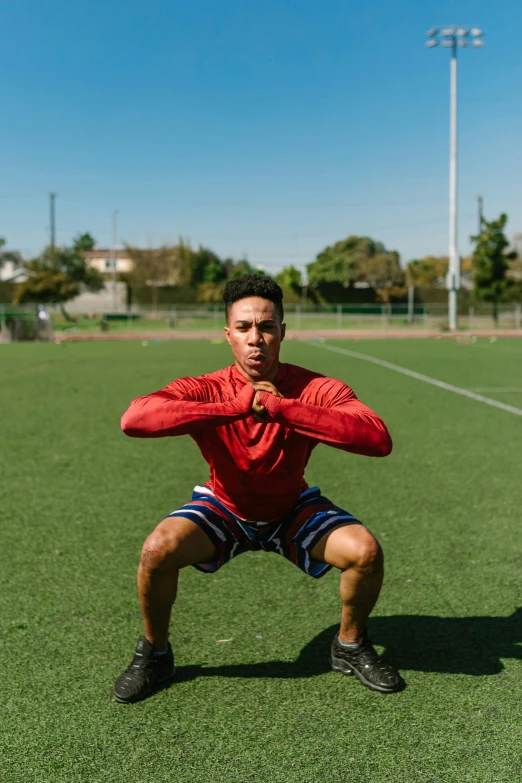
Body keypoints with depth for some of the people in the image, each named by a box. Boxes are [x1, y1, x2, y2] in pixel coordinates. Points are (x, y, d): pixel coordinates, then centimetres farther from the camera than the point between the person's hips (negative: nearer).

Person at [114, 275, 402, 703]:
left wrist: (283, 408, -43)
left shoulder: (317, 390, -24)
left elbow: (379, 439, -40)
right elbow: (133, 419, -43)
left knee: (365, 551, -22)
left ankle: (350, 647, 10)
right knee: (158, 549, -26)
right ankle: (155, 655, 4)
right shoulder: (205, 390, -25)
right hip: (224, 508, 0)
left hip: (293, 510, 1)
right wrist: (237, 407, -44)